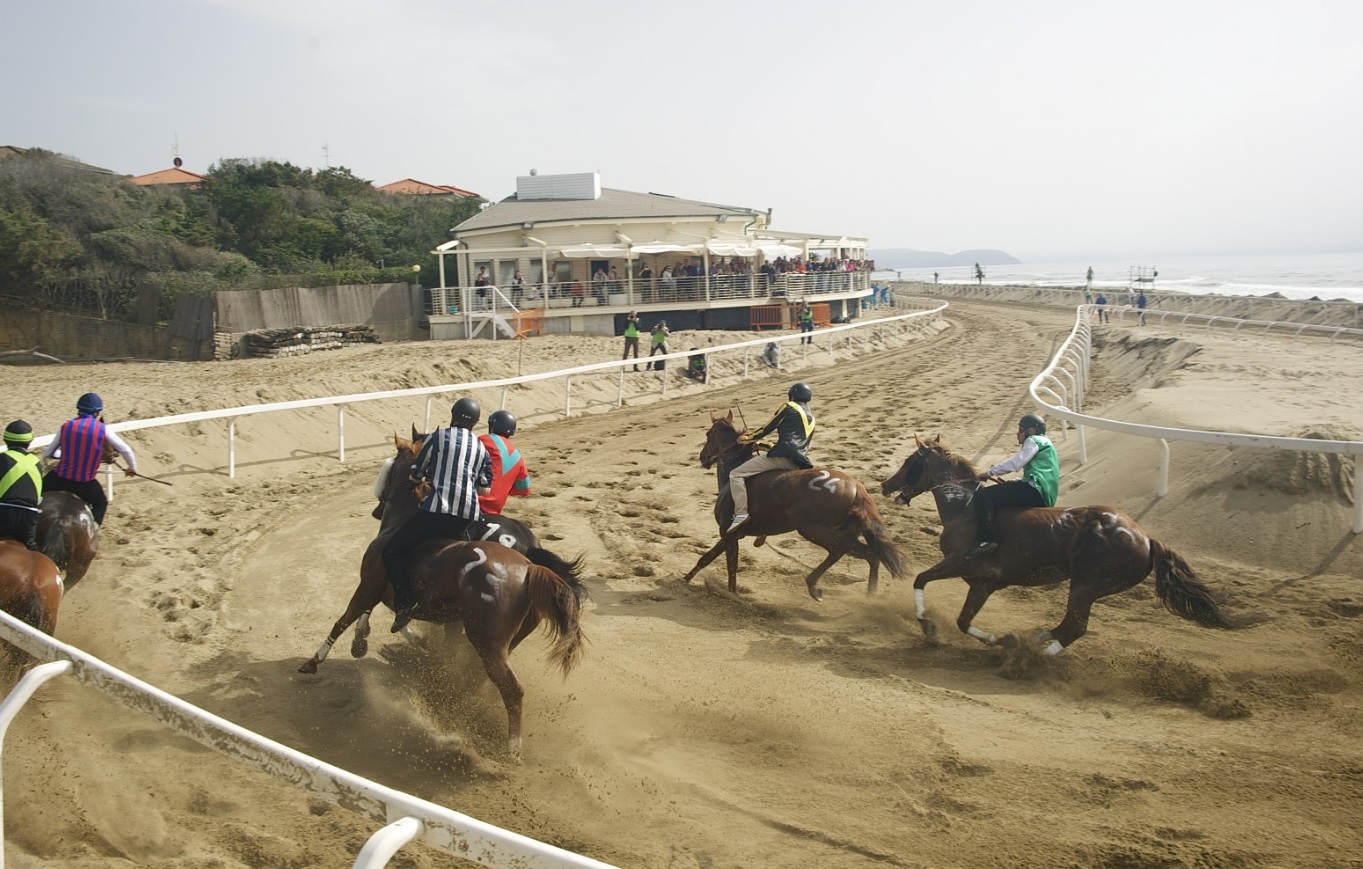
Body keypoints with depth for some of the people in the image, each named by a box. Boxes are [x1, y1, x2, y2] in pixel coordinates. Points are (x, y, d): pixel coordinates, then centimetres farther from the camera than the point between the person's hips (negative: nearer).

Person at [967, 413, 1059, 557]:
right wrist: (1010, 483, 25)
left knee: (982, 496, -20)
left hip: (1035, 491, -11)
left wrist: (989, 472, -4)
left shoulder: (1034, 440, 1)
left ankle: (987, 539, -33)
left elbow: (1014, 464, -13)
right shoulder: (1044, 443, 31)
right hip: (1043, 498, 11)